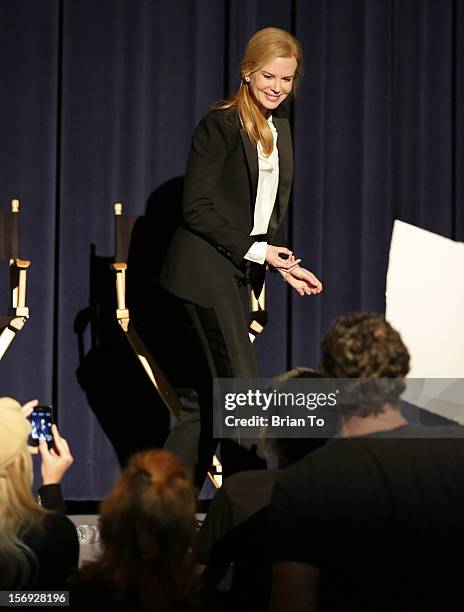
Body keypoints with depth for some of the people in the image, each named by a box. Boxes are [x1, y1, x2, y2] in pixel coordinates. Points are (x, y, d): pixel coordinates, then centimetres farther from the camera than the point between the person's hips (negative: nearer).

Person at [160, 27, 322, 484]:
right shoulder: (220, 125, -10)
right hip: (207, 270, -8)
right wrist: (254, 250, -14)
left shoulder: (278, 129, 14)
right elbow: (196, 207, -14)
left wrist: (284, 265, 9)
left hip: (240, 274, 8)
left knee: (213, 396, 8)